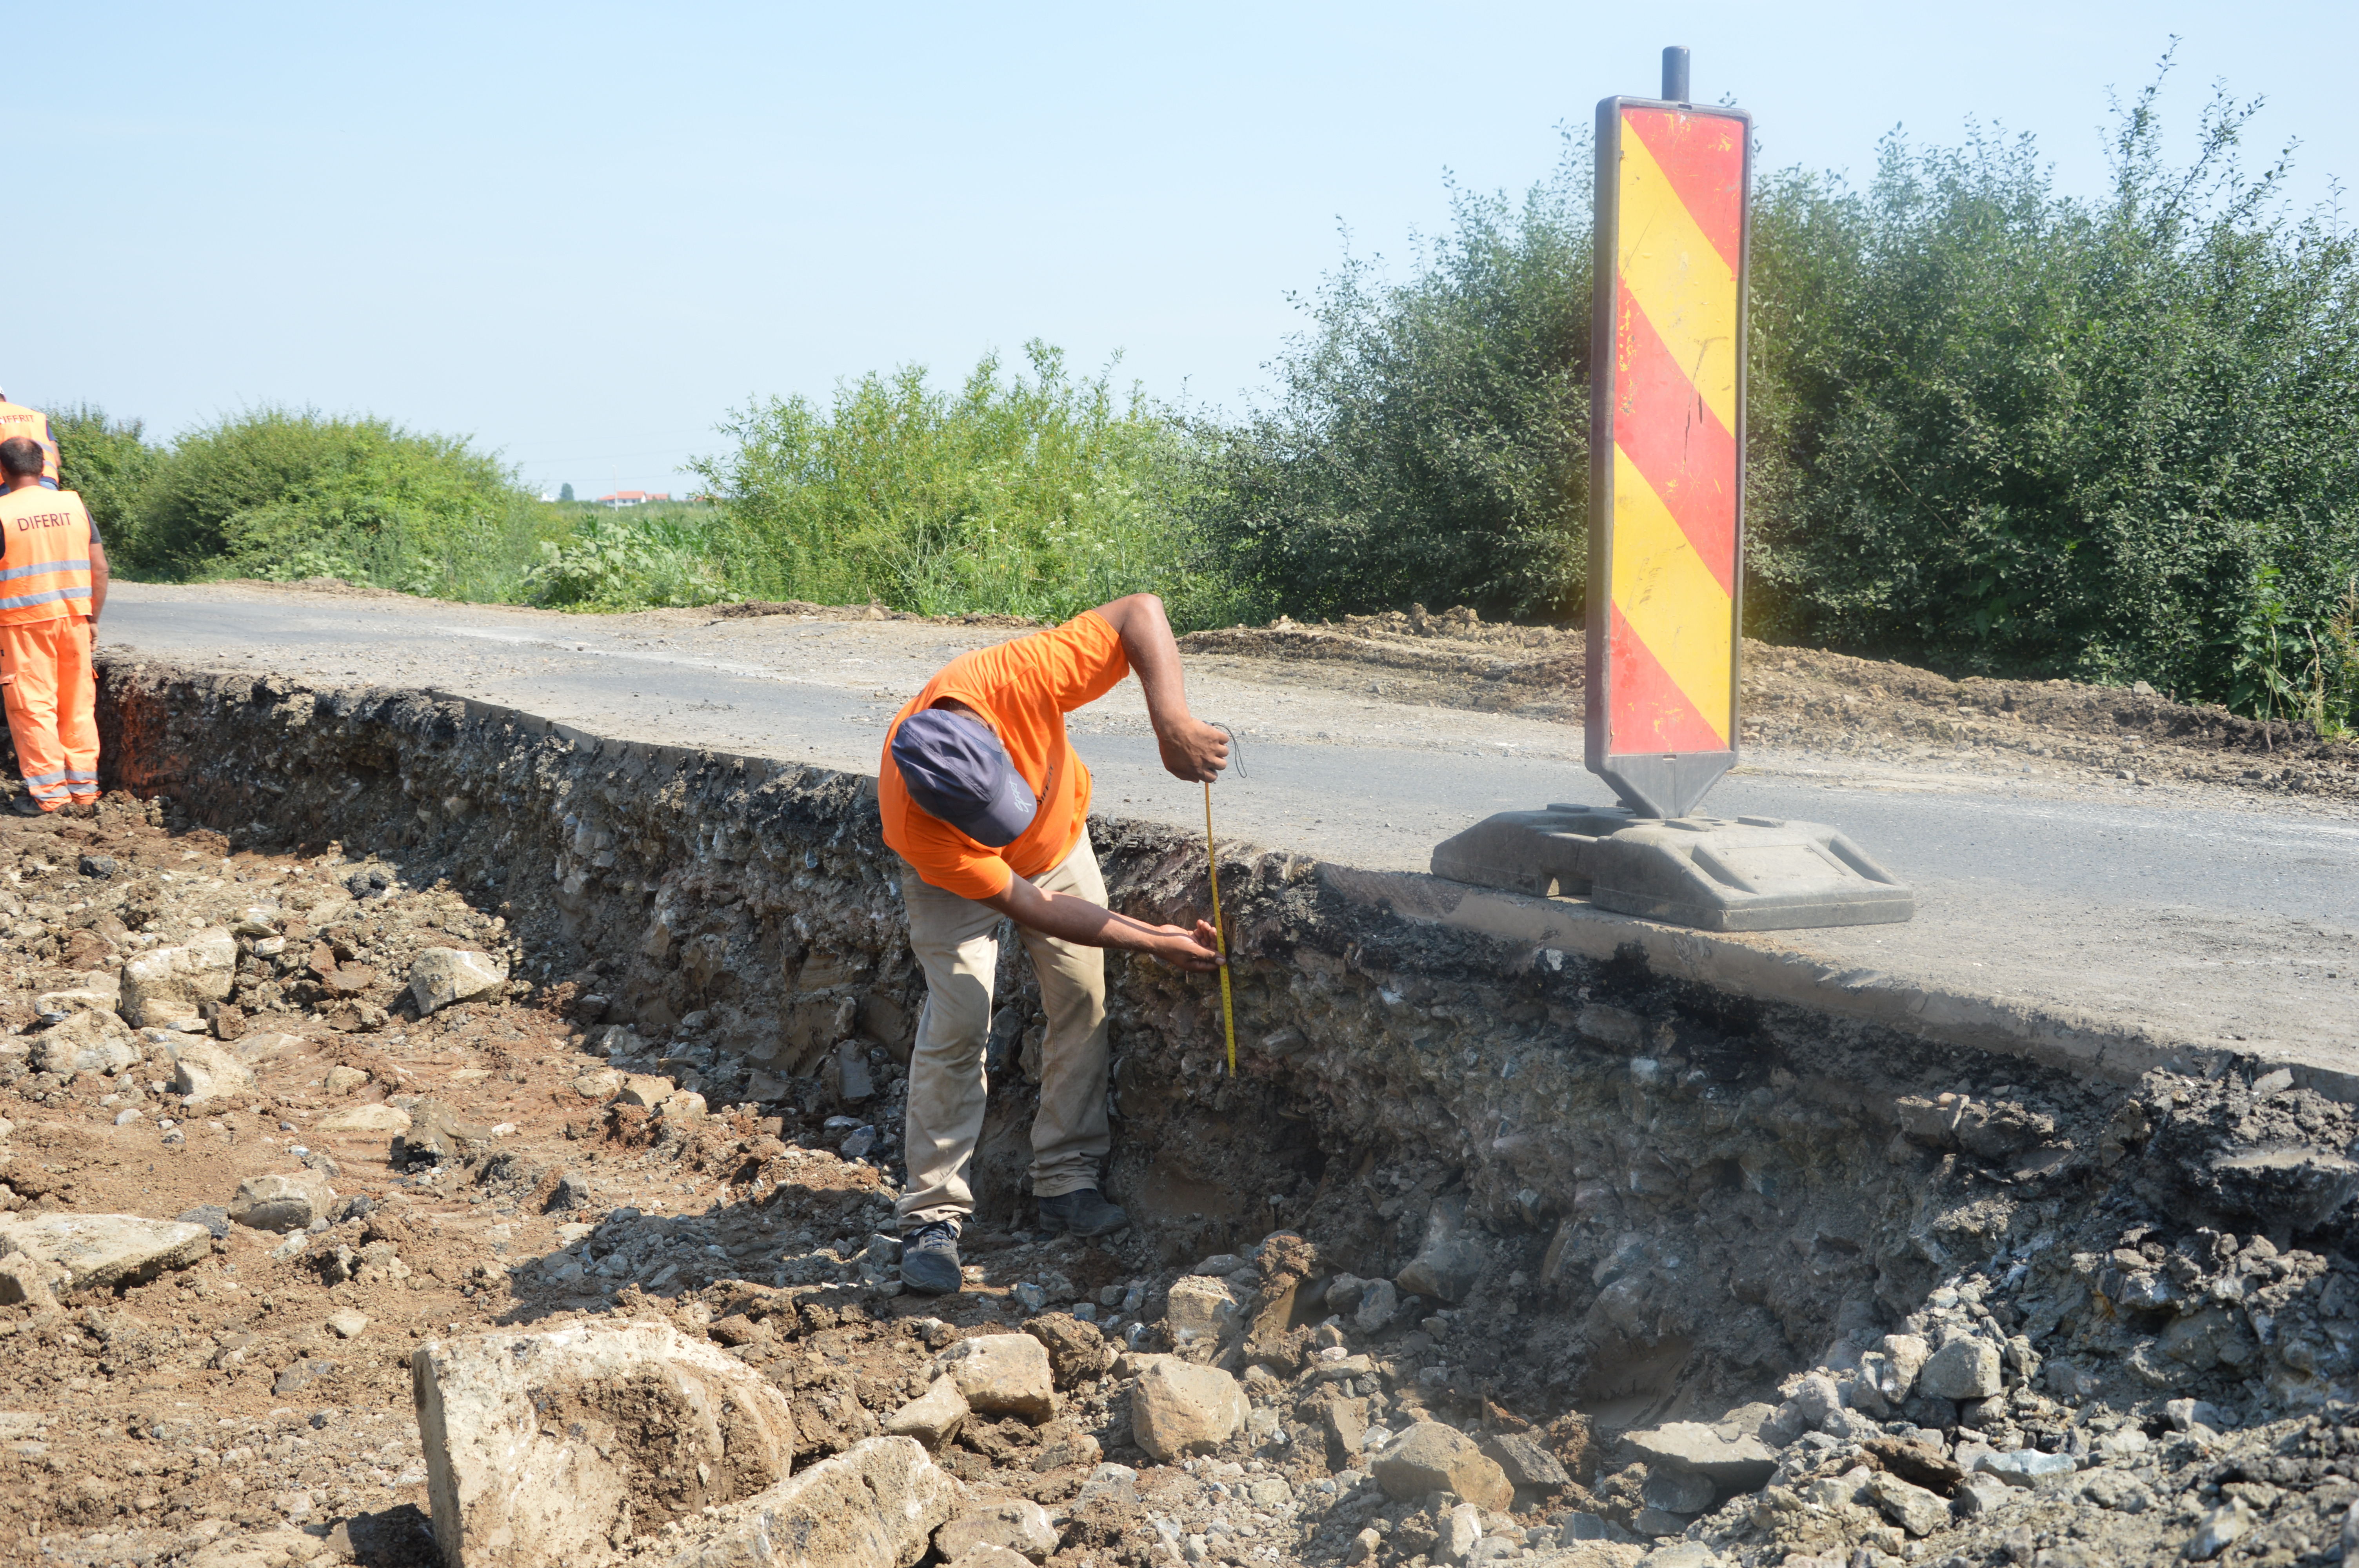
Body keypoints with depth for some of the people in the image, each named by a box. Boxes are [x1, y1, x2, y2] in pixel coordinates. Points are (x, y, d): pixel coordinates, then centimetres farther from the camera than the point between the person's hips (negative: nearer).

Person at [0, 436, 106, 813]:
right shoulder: (74, 505, 3)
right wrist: (92, 618, 12)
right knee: (78, 701, 11)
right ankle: (84, 784, 16)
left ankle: (48, 791, 4)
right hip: (73, 617, 4)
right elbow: (99, 569, 4)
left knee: (34, 705, 3)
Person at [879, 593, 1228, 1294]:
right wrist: (1152, 941, -30)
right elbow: (1028, 905, -31)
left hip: (1061, 836, 4)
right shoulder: (915, 828, -42)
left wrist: (1170, 719, -49)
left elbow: (1140, 612, -35)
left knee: (1083, 1001, -1)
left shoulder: (1013, 679, -42)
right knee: (958, 1020, -15)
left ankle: (1066, 1183, 10)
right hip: (954, 878, -3)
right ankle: (933, 1217, -8)